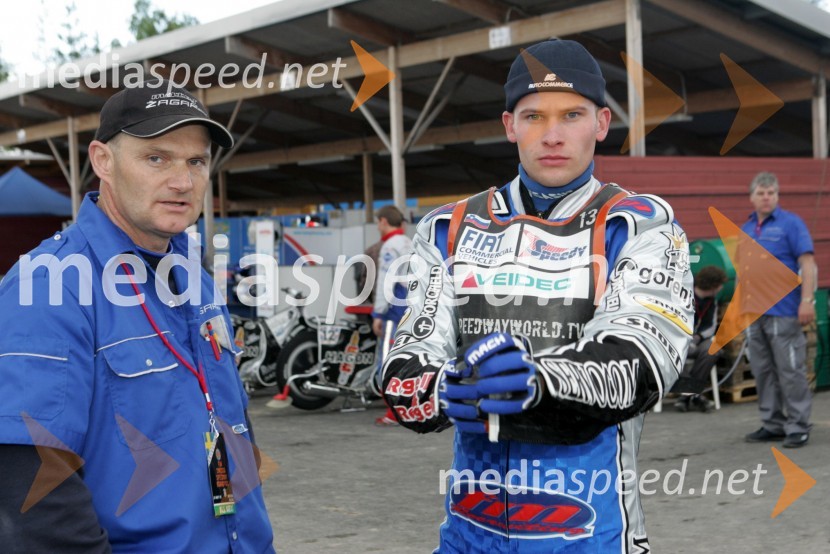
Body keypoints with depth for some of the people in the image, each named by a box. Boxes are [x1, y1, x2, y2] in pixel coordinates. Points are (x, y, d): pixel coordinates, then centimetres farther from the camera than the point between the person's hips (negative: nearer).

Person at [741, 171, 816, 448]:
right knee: (763, 371, 10)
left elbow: (807, 263, -10)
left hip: (783, 311, -6)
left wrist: (807, 300, -18)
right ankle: (773, 424, 19)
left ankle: (798, 427, 2)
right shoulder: (746, 228, 14)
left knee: (790, 371, -4)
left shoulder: (791, 223, -4)